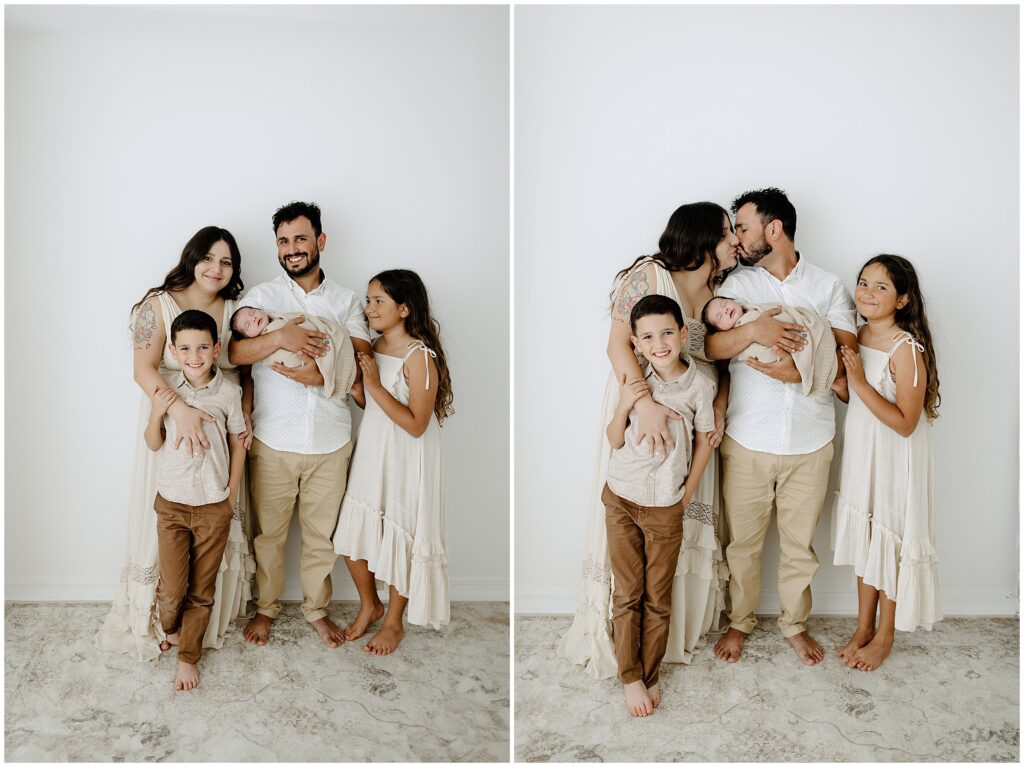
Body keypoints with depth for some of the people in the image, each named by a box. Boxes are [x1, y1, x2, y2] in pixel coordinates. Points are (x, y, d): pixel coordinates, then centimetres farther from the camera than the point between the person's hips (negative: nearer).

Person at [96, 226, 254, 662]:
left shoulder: (235, 309, 4)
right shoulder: (159, 304, -8)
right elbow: (144, 368, -17)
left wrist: (245, 413, -7)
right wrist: (178, 409, -33)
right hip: (169, 425, -4)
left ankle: (216, 613, 26)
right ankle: (158, 619, 19)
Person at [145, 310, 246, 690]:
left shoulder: (229, 391, -10)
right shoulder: (166, 388, -6)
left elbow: (237, 443, 1)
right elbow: (154, 444, 3)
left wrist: (232, 494, 2)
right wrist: (156, 413, -16)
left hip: (214, 506, -1)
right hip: (172, 503, 1)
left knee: (201, 590, 10)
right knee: (172, 588, 3)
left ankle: (188, 656, 29)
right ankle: (170, 629, 37)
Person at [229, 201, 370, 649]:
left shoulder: (346, 301, 5)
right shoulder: (261, 296, 1)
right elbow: (233, 351, -14)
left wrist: (323, 376, -22)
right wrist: (280, 337, -31)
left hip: (331, 443, 1)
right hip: (273, 441, -1)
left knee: (322, 534, 13)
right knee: (268, 532, 11)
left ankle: (316, 609, 32)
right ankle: (266, 607, 32)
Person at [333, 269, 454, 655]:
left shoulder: (420, 356, -19)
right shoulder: (375, 346, 4)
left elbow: (416, 424, -21)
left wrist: (375, 385, -23)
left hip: (404, 464, -7)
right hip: (370, 456, 7)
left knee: (399, 542, 8)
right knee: (353, 536, 13)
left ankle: (393, 622, 29)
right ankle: (369, 605, 37)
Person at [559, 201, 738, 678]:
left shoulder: (718, 294, 7)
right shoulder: (650, 276, -13)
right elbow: (619, 343, -20)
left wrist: (719, 408, -9)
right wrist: (645, 404, -31)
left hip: (691, 419, 6)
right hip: (640, 417, -6)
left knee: (684, 521, 12)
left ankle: (680, 627, 28)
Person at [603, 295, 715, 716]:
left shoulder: (700, 381, -12)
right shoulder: (634, 379, -6)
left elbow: (704, 440, 0)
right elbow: (615, 440, -1)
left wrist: (686, 495, 2)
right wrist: (623, 405, -19)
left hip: (665, 508, -1)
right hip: (621, 500, 1)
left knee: (657, 599, 10)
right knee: (626, 594, 9)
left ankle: (651, 675, 28)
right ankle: (630, 677, 22)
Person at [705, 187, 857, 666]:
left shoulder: (828, 286, 2)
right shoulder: (736, 285, 3)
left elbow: (847, 355, -7)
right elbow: (711, 346, -11)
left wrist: (798, 372, -23)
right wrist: (753, 330, -29)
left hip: (810, 441, 0)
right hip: (747, 441, 0)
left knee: (800, 542, 13)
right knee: (742, 540, 11)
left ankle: (795, 623, 33)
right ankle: (739, 621, 32)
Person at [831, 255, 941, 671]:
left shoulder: (907, 350, -21)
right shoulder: (855, 337, 1)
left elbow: (905, 423, -22)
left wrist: (861, 382, -27)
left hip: (894, 461, -7)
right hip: (860, 453, 7)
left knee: (890, 541, 8)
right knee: (865, 539, 17)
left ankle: (884, 637, 26)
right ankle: (863, 628, 33)